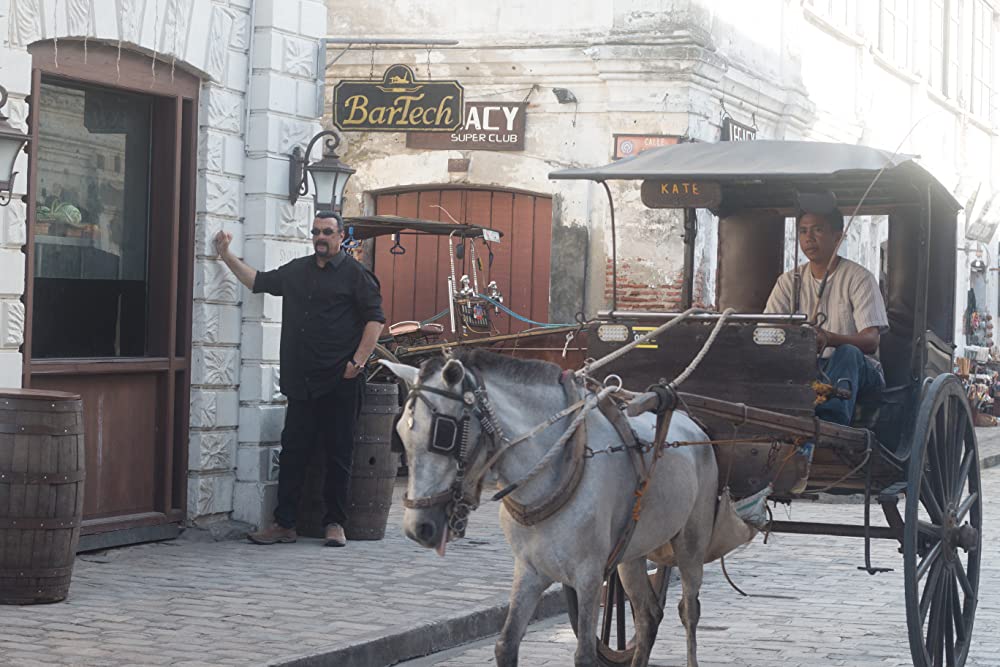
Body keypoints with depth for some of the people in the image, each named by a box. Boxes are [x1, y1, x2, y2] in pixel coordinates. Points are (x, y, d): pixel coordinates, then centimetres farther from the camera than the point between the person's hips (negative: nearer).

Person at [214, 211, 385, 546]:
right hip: (301, 382, 5)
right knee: (293, 450, 4)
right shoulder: (296, 271, 16)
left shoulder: (355, 274, -1)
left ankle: (335, 524, 8)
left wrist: (358, 361, -11)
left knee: (338, 453, 0)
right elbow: (258, 281, 27)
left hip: (339, 383, -5)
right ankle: (283, 524, 8)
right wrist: (226, 255, 21)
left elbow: (375, 318, -4)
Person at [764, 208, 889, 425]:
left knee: (847, 353, -38)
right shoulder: (789, 281, 13)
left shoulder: (859, 278, 0)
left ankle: (830, 419, -62)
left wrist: (829, 339, -33)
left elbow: (871, 341, -12)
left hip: (858, 367, -3)